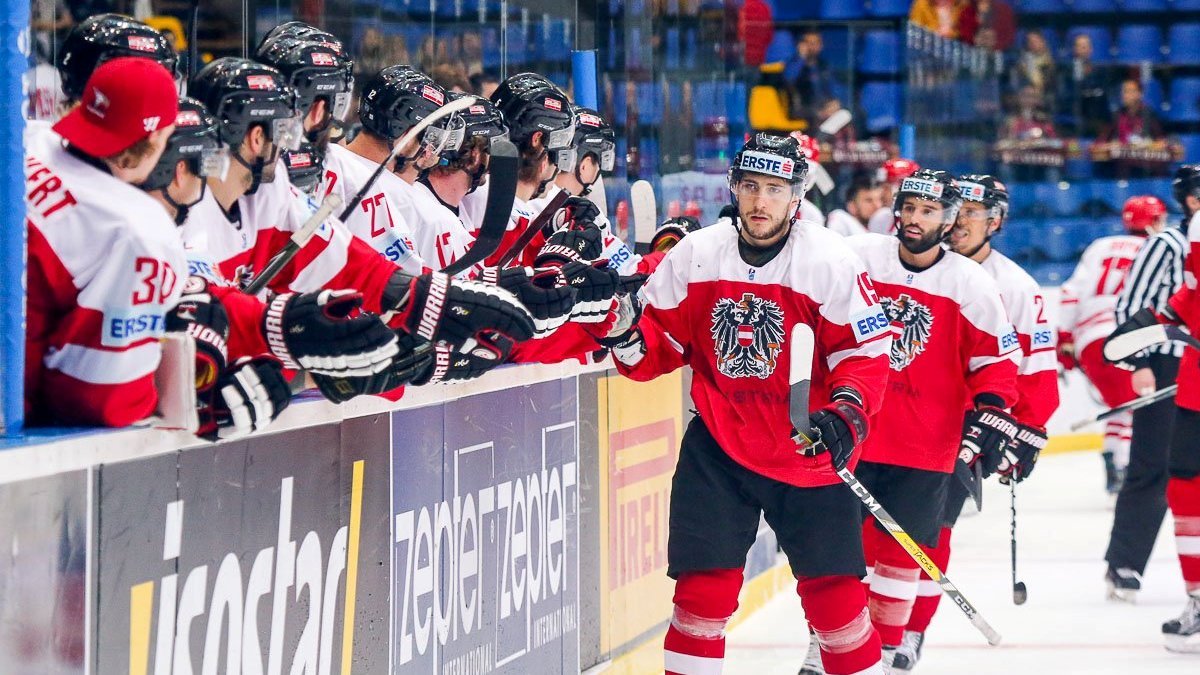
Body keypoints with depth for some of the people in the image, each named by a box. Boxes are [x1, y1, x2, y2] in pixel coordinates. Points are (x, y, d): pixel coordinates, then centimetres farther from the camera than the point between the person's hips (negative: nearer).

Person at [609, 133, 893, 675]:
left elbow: (866, 352, -9)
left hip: (808, 453, -2)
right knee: (704, 587, -2)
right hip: (718, 447, 2)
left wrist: (845, 413, -25)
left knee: (832, 589, 0)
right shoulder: (694, 256, -2)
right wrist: (628, 334, -15)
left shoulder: (831, 262, -11)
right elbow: (661, 342, 7)